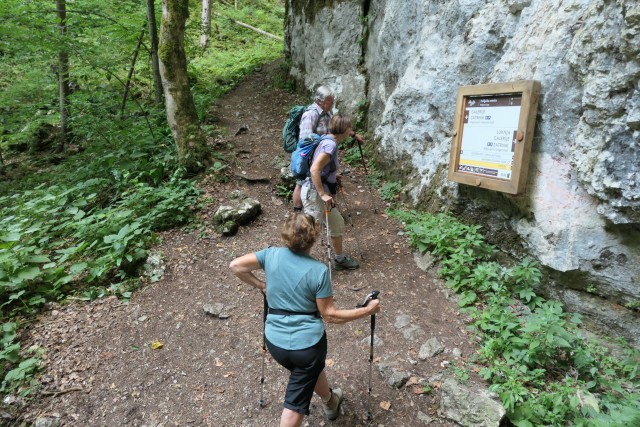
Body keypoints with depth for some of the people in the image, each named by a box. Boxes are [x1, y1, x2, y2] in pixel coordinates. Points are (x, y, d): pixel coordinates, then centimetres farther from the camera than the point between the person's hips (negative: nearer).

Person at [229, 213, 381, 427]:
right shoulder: (319, 271, -19)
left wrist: (260, 285, 8)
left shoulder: (271, 255, -9)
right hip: (307, 342, -5)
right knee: (295, 402, 15)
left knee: (311, 370, 33)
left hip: (275, 341, 5)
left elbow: (235, 265, -3)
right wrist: (367, 310, -5)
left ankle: (330, 402, 58)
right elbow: (329, 315, -13)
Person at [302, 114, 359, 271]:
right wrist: (323, 194, -29)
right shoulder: (330, 144, -19)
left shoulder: (328, 141, 9)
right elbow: (314, 169, -30)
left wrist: (333, 176, 18)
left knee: (338, 223, 20)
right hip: (314, 193, -10)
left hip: (320, 194, 10)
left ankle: (339, 259, 36)